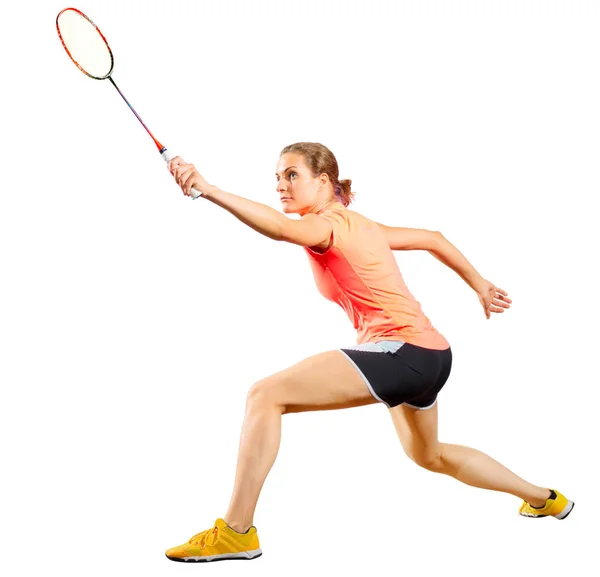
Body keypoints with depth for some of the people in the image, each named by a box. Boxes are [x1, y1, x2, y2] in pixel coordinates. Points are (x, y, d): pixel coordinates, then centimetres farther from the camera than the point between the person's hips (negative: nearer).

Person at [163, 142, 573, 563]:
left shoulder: (330, 223, -11)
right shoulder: (359, 224, 17)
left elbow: (280, 228, -34)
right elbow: (433, 239, 24)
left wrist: (207, 189, -44)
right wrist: (481, 286, 31)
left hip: (402, 350, -11)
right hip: (432, 353, 11)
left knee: (266, 395, -17)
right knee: (428, 454, 36)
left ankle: (237, 532, -17)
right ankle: (544, 498, 53)